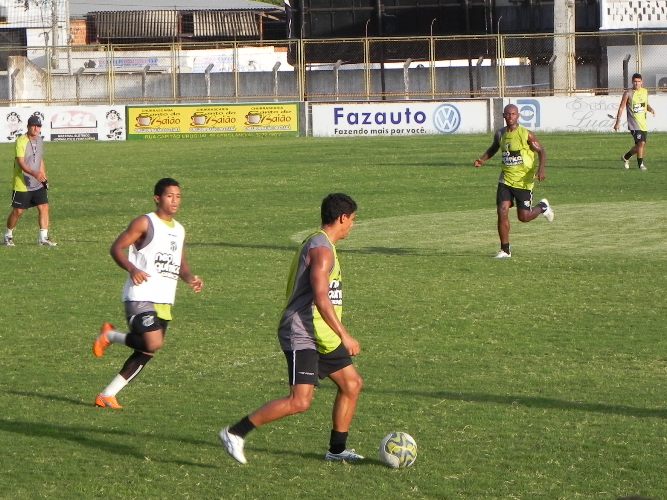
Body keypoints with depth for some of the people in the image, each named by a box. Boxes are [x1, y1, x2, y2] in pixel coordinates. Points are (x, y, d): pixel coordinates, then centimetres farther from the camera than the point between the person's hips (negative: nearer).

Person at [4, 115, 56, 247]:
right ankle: (8, 235, 22)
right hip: (22, 185, -6)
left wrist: (44, 178, 17)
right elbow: (21, 162, -26)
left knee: (44, 207, -5)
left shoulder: (39, 140, 7)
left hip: (38, 184, 6)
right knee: (18, 211, 2)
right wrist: (34, 173, -40)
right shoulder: (21, 141, -16)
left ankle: (43, 237, -1)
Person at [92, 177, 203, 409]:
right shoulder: (145, 223, -5)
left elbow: (181, 265, 26)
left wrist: (190, 278, 4)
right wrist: (132, 269, -27)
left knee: (146, 353, 5)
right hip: (140, 297, -8)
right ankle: (110, 336, 2)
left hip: (164, 301, 8)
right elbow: (117, 248, -9)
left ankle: (107, 395, 14)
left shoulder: (179, 230, 18)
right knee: (153, 343, -24)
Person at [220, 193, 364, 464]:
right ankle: (235, 433, -13)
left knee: (352, 384, 13)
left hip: (320, 337, 11)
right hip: (301, 337, -11)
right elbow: (320, 297, -25)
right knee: (300, 401, -18)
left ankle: (337, 449, 21)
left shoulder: (315, 244, 17)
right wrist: (345, 336, -24)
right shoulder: (322, 249, -16)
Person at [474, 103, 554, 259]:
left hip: (523, 181, -4)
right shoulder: (500, 134, 4)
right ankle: (505, 250, 0)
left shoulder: (526, 135, -12)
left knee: (524, 217, 1)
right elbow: (493, 149, 23)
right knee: (502, 212, -9)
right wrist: (482, 159, 5)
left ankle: (542, 207, 35)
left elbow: (541, 151, -8)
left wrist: (541, 169, -24)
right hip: (506, 180, 4)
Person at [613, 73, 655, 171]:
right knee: (641, 143, -17)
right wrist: (618, 122, -10)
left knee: (641, 145, 10)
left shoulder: (645, 92, 8)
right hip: (634, 123, -6)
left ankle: (626, 157, 33)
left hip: (643, 122, 6)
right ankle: (640, 163, -3)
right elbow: (621, 108, -6)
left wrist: (650, 109, 0)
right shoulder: (628, 93, -8)